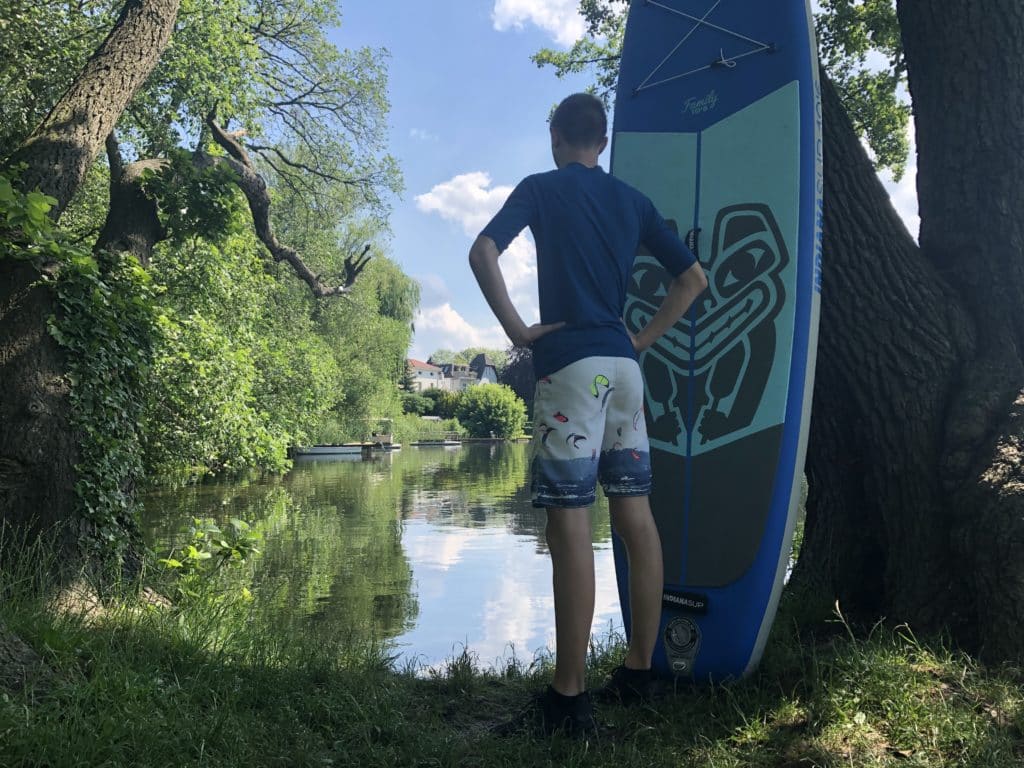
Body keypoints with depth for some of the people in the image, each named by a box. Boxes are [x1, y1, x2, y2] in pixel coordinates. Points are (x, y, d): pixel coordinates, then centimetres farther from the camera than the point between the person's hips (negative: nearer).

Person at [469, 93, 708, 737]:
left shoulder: (541, 188, 4)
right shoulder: (633, 200, 18)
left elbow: (483, 252, -12)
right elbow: (693, 278, 16)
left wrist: (516, 327, -6)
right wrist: (644, 338, 15)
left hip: (570, 363, -6)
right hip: (623, 365, 6)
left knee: (569, 521, -8)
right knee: (636, 517, 8)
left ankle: (569, 699, -5)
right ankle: (639, 671, 17)